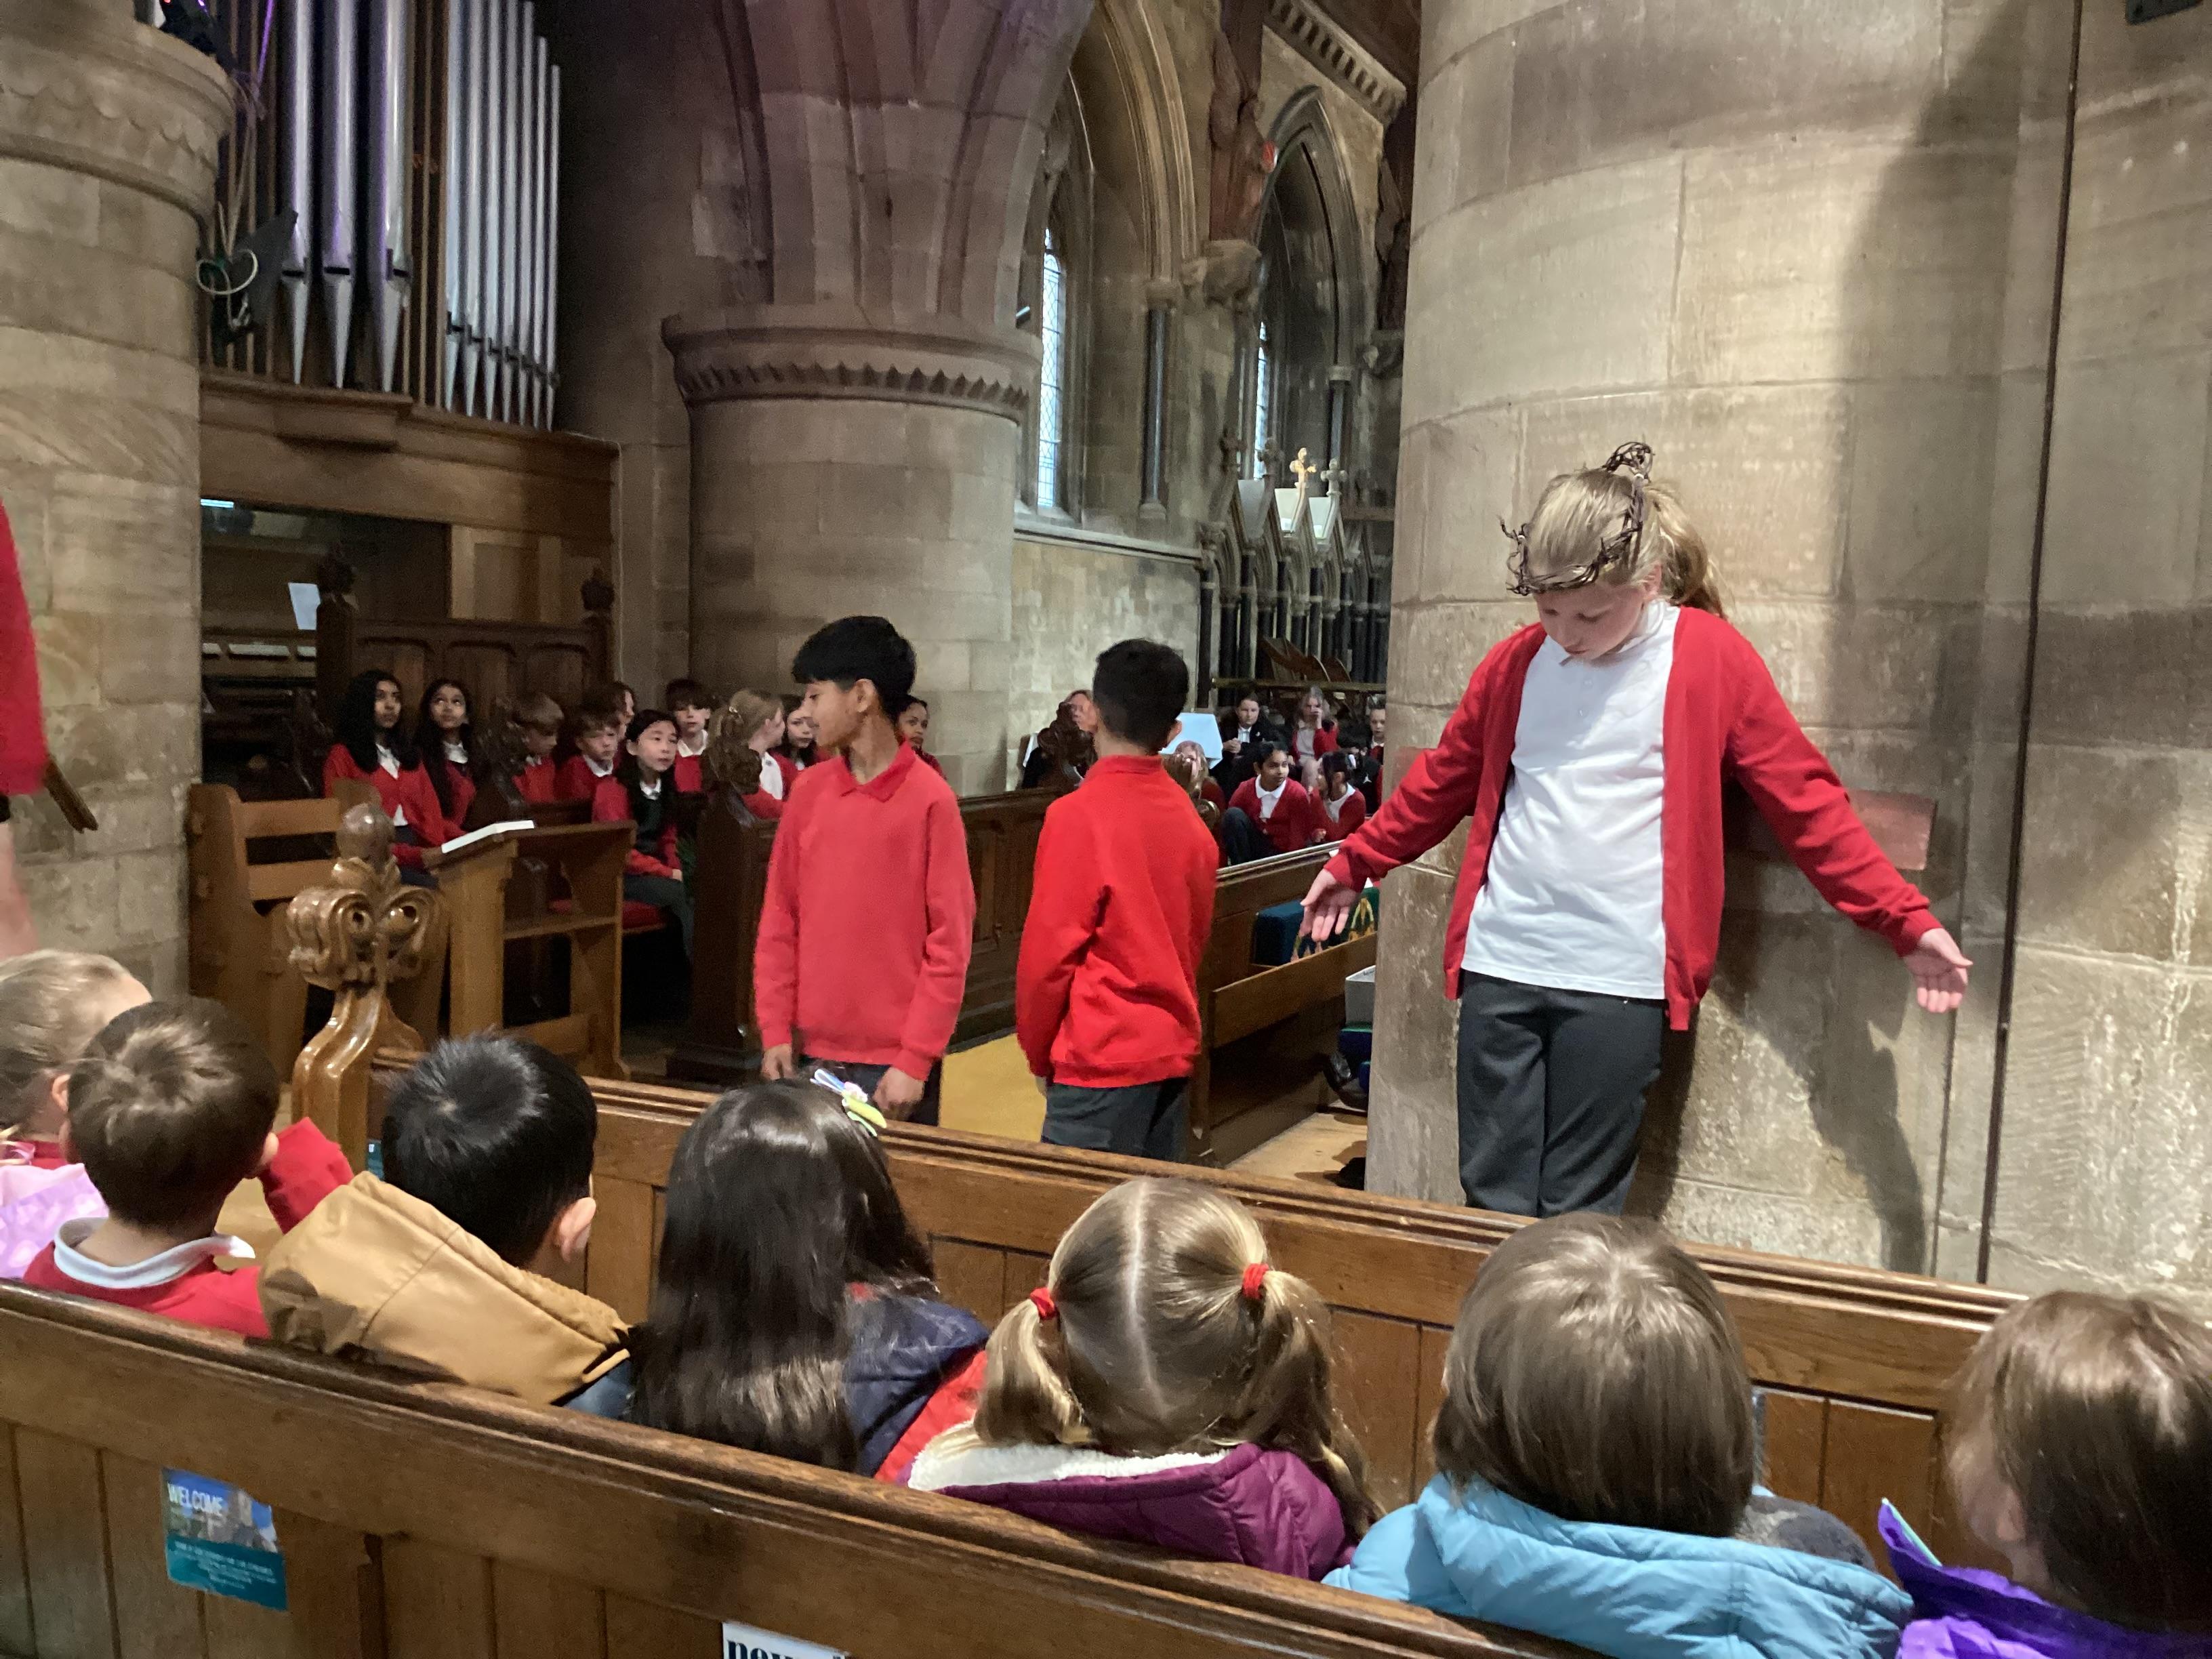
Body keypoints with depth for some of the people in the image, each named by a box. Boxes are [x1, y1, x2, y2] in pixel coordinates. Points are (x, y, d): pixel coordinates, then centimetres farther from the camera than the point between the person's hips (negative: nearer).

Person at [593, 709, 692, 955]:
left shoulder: (666, 789, 9)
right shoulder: (613, 788, -12)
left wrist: (677, 871, -6)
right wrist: (669, 873, -18)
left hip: (652, 868, 6)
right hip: (617, 875, -6)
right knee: (680, 894, -27)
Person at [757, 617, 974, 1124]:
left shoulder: (931, 800, -10)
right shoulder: (807, 791, 4)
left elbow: (949, 944, -10)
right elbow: (779, 921, 7)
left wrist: (915, 1061, -12)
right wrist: (776, 1031, 1)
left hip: (895, 1061, -4)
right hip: (811, 1053, 4)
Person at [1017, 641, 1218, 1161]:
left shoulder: (1080, 814, -14)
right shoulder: (1189, 818, 4)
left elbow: (1048, 951, -12)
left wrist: (1039, 1054, 1)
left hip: (1102, 1059, -7)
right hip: (1173, 1052, 7)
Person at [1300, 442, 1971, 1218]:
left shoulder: (1711, 658, -3)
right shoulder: (1517, 663, 7)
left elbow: (1807, 803, 0)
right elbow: (1443, 780, 20)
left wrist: (1906, 921, -5)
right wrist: (1355, 862, 27)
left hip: (1619, 981, -3)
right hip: (1499, 969, 3)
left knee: (1579, 1215, 3)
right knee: (1492, 1202, 8)